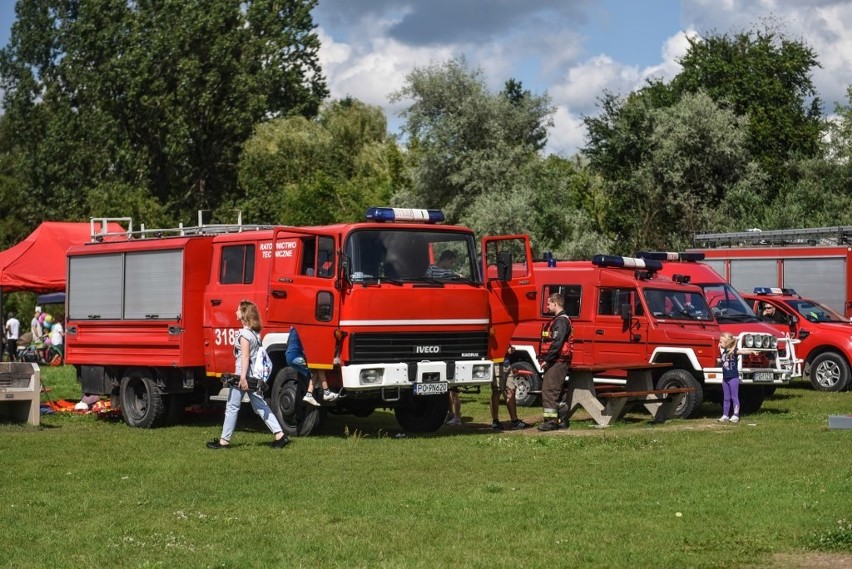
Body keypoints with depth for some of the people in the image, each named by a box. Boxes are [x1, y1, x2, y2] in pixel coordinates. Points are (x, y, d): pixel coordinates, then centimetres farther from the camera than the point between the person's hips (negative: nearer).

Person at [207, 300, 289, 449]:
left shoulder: (244, 333, -14)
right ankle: (280, 435, 3)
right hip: (255, 375, 8)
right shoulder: (255, 332, 12)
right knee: (260, 406, 9)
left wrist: (242, 377, -22)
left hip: (242, 375, -8)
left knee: (232, 407, 1)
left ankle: (224, 441, 8)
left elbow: (245, 356, -19)